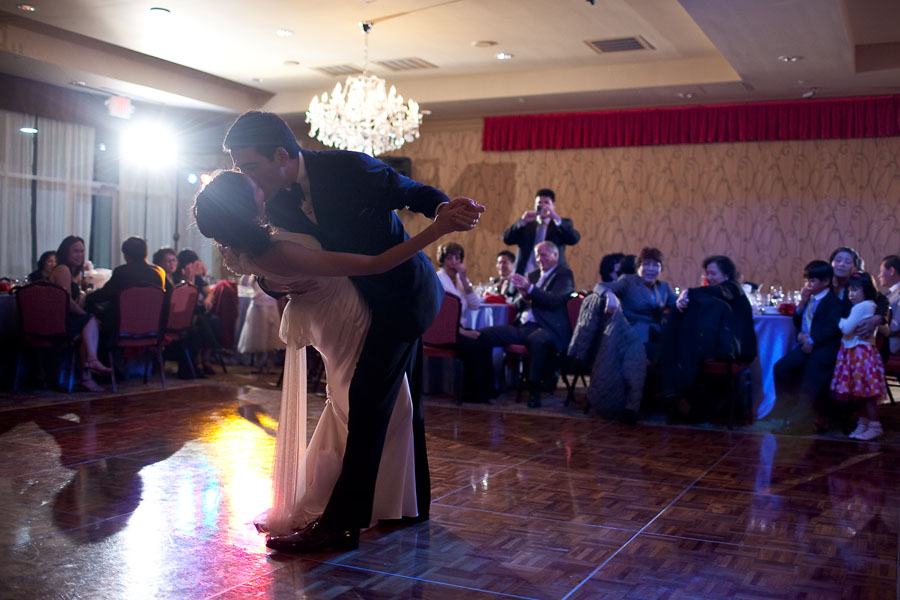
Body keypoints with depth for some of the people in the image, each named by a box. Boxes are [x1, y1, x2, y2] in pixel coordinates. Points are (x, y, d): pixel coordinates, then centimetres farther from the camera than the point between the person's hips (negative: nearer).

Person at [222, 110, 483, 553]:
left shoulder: (348, 168, -23)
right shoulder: (278, 205, -4)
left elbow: (412, 191, -13)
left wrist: (443, 207, -33)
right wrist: (273, 281, -16)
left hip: (404, 294, -8)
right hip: (375, 299, 8)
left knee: (368, 400, -12)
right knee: (399, 402, 17)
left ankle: (341, 522, -7)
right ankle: (413, 503, 32)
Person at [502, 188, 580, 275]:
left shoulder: (562, 224, 11)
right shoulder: (525, 225, 16)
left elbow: (574, 239, -8)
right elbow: (507, 240, 4)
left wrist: (557, 218, -18)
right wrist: (522, 221, -10)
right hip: (526, 274, 2)